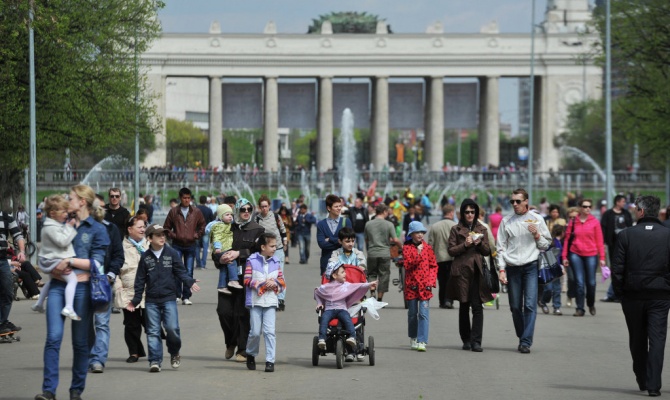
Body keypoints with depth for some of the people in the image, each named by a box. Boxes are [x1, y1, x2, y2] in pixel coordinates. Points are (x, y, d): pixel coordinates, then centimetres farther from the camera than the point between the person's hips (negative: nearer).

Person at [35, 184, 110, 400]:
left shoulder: (97, 229, 2)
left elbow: (96, 263, -6)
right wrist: (55, 268, -6)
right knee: (53, 337, -10)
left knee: (80, 341, 5)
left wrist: (70, 261, -14)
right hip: (58, 286, 3)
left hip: (81, 287, -3)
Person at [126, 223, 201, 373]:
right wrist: (135, 300, 10)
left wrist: (190, 282, -15)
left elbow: (181, 271, 3)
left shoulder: (172, 254, 3)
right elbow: (140, 280, 10)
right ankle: (155, 360, 4)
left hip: (169, 298, -1)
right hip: (151, 300, 1)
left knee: (172, 328, -10)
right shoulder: (145, 257, 6)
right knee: (153, 331, 0)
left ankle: (174, 353, 15)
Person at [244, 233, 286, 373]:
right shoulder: (252, 261, -2)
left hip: (271, 301, 2)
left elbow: (282, 282, 12)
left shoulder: (275, 262, 8)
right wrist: (262, 284, -15)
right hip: (255, 301, -2)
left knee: (270, 331, -6)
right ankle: (251, 355, 27)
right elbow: (247, 281, -7)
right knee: (255, 331, 2)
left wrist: (275, 284, -8)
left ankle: (270, 360, -4)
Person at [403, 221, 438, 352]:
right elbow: (407, 265, -10)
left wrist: (431, 281, -3)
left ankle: (422, 341, -13)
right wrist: (418, 253, -19)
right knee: (412, 313, 10)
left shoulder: (427, 247, 6)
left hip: (425, 285, 0)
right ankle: (413, 339, 27)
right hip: (411, 285, 0)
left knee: (424, 313, -10)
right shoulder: (407, 247, 1)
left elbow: (434, 266, 9)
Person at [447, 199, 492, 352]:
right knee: (464, 306, 7)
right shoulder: (456, 229, 7)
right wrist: (465, 245, -13)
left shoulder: (482, 229, 13)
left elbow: (487, 252, 13)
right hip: (462, 270, -1)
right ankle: (466, 340, 16)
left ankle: (476, 341, -13)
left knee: (477, 306, -10)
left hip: (477, 270, 1)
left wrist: (480, 244, -7)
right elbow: (451, 250, 2)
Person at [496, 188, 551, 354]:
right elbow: (501, 247, 8)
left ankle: (526, 342, -14)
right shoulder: (506, 221, 9)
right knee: (515, 307, 5)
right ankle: (521, 338, 20)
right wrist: (502, 269, 0)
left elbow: (546, 244, 11)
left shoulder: (536, 219, 7)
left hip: (531, 267, -2)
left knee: (530, 305, -12)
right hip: (512, 267, 2)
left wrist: (537, 235, -8)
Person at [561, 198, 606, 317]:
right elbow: (567, 239, 6)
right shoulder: (573, 222, 4)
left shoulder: (594, 222, 3)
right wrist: (564, 256, 3)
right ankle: (579, 308, 3)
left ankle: (591, 304, 28)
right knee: (579, 282, -4)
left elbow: (599, 241, 3)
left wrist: (602, 257, -1)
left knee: (591, 282, 2)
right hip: (575, 255, 0)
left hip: (591, 255, 0)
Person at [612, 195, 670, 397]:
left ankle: (642, 380, 23)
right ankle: (653, 384, -8)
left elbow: (617, 267, -6)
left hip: (633, 295, 0)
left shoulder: (626, 235, -5)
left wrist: (619, 292, 4)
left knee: (637, 341, 14)